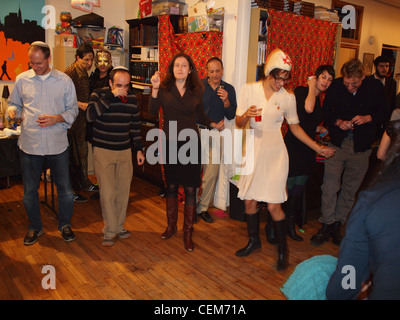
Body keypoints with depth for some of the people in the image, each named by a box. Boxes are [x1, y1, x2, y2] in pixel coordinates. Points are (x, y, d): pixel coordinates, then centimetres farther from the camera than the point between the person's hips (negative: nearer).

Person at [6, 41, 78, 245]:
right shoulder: (22, 79, 5)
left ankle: (64, 224, 30)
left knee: (64, 189, 7)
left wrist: (57, 118, -13)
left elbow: (73, 109, 5)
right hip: (29, 144, 1)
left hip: (57, 144, -1)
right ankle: (35, 227, 33)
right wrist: (12, 112, -9)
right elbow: (14, 103, 15)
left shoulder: (64, 81, 2)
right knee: (30, 190, 12)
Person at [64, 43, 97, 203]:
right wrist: (80, 104, -29)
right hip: (73, 120, -9)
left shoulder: (84, 72, 12)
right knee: (76, 155, -2)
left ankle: (85, 183, 33)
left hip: (82, 119, 9)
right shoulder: (70, 72, -17)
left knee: (83, 152, 19)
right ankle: (72, 191, 10)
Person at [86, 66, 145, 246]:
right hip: (103, 151, -3)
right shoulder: (99, 94, -7)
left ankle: (119, 226, 26)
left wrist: (139, 149, 12)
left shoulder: (132, 98, 4)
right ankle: (110, 231, 11)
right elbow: (90, 116, -26)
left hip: (124, 151, 4)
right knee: (107, 193, -5)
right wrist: (111, 96, -27)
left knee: (124, 191, 9)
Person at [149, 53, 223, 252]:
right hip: (170, 143, 0)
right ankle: (171, 225, 32)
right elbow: (153, 112, -14)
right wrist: (155, 88, -22)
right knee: (171, 186, 12)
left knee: (190, 189, 1)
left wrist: (214, 124, -1)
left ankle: (187, 232, 15)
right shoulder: (164, 88, 0)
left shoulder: (196, 91, 5)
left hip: (191, 143, 0)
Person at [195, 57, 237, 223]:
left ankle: (203, 207, 17)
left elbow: (231, 116, 5)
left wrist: (226, 101, -12)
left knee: (211, 174, 2)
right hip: (196, 131, -2)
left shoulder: (229, 89, 6)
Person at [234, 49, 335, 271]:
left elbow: (295, 128, 10)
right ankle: (254, 241, 33)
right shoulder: (249, 90, 0)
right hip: (253, 152, 2)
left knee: (274, 205, -6)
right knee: (249, 201, 9)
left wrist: (318, 148, 7)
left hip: (275, 154, -2)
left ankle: (282, 250, 16)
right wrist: (246, 115, -22)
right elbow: (239, 123, 1)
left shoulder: (288, 98, 0)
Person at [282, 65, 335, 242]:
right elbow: (308, 108, -28)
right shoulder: (300, 91, -8)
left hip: (307, 149, 8)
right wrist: (312, 86, -14)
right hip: (293, 146, -8)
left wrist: (320, 129, 10)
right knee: (286, 188, -5)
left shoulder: (319, 100, 16)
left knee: (298, 190, 14)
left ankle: (290, 225, 27)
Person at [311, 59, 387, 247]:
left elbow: (383, 114, 6)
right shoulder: (336, 86, -5)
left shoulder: (375, 87, -4)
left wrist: (367, 118, -13)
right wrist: (338, 122, -11)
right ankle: (326, 225, 10)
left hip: (361, 147, 1)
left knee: (350, 189, 7)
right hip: (337, 143, 0)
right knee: (330, 186, -4)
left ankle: (337, 225, 22)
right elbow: (326, 112, 7)